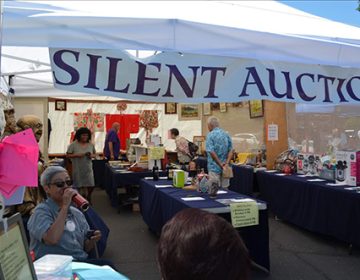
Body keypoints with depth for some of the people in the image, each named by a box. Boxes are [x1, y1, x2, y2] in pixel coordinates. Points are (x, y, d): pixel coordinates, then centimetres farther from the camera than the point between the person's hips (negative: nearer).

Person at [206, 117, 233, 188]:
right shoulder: (226, 135, 9)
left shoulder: (210, 135, -8)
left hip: (214, 168, -6)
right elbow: (231, 151, 3)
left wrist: (221, 165, -15)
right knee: (225, 188, 12)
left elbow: (211, 152, -18)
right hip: (225, 168, 6)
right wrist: (227, 163, -6)